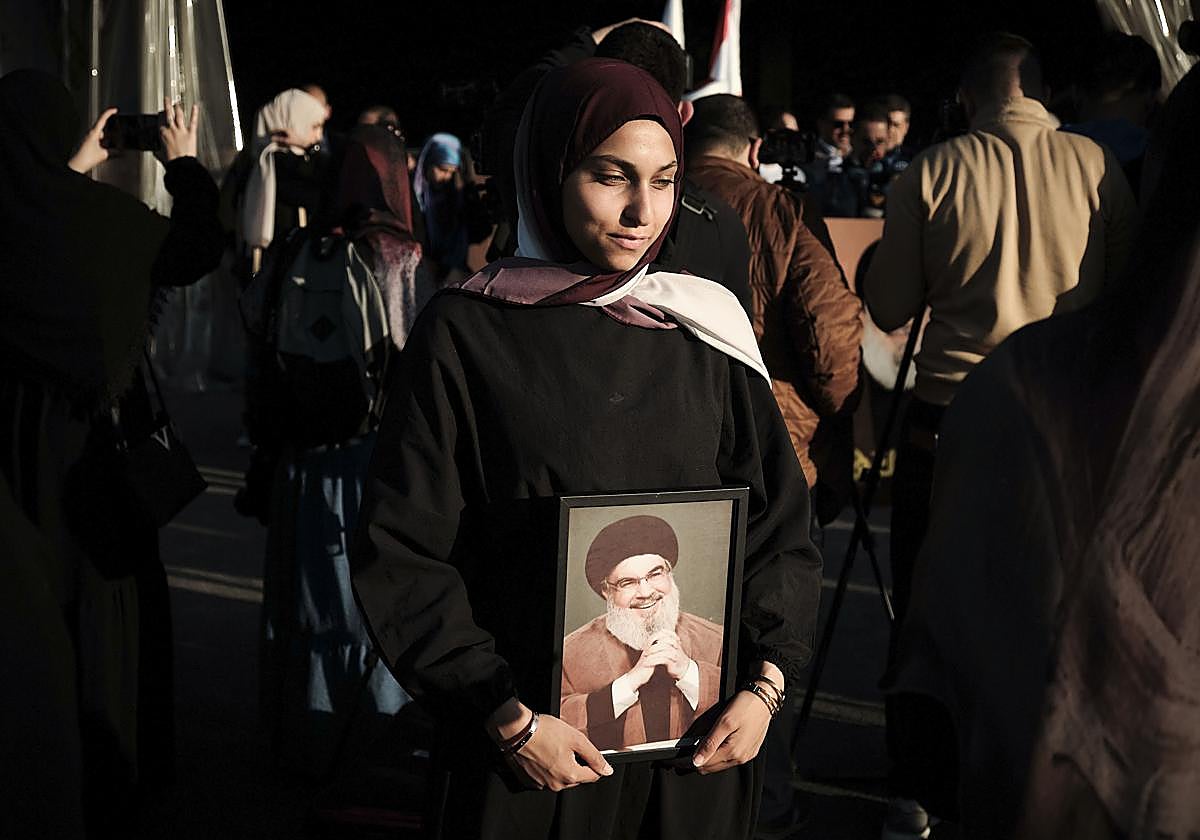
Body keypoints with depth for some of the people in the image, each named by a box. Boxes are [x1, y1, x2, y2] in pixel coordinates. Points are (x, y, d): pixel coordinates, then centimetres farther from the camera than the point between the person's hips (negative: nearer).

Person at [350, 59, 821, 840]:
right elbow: (404, 551, -7)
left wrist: (764, 683, -6)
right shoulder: (466, 333, -6)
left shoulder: (706, 327, 3)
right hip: (529, 746, -3)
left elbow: (779, 519, 6)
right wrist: (507, 718, -13)